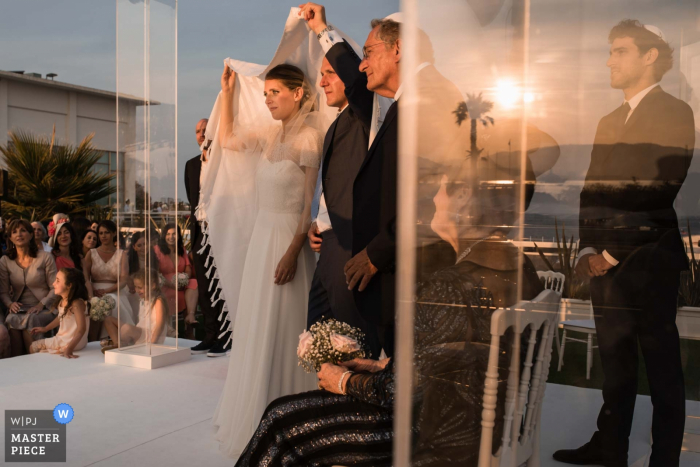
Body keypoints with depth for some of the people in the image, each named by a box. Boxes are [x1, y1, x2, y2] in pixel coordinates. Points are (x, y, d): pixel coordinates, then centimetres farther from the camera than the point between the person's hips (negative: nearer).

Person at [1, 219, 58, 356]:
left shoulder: (45, 257, 1)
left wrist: (41, 305, -15)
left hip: (43, 309, -2)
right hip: (19, 308, 2)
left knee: (30, 320, -34)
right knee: (12, 320, -32)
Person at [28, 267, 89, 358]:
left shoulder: (77, 303, -26)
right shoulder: (63, 301, 3)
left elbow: (81, 328, -33)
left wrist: (69, 348, -38)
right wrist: (45, 328, 29)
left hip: (72, 342, -9)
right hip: (62, 339, 9)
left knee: (34, 346, 4)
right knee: (33, 346, 22)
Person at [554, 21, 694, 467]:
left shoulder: (675, 113, -4)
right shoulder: (609, 121, 17)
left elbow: (662, 194, -14)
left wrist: (614, 254, -15)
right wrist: (587, 250, 0)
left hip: (649, 263, -6)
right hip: (606, 262, 7)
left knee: (661, 364, 4)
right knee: (615, 361, 14)